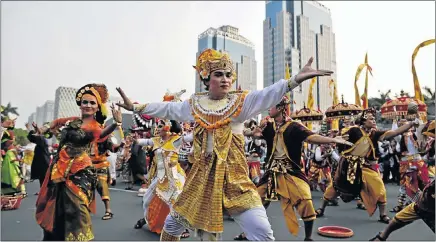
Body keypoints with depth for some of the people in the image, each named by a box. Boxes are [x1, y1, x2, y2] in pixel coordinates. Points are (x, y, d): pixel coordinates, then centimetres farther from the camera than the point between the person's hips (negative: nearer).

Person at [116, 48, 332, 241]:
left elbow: (268, 95, -19)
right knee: (172, 224, 18)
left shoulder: (240, 102, -5)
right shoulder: (194, 104, 4)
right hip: (202, 177, 3)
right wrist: (134, 106, 15)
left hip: (234, 178, -3)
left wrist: (296, 79, -35)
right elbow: (166, 109, 13)